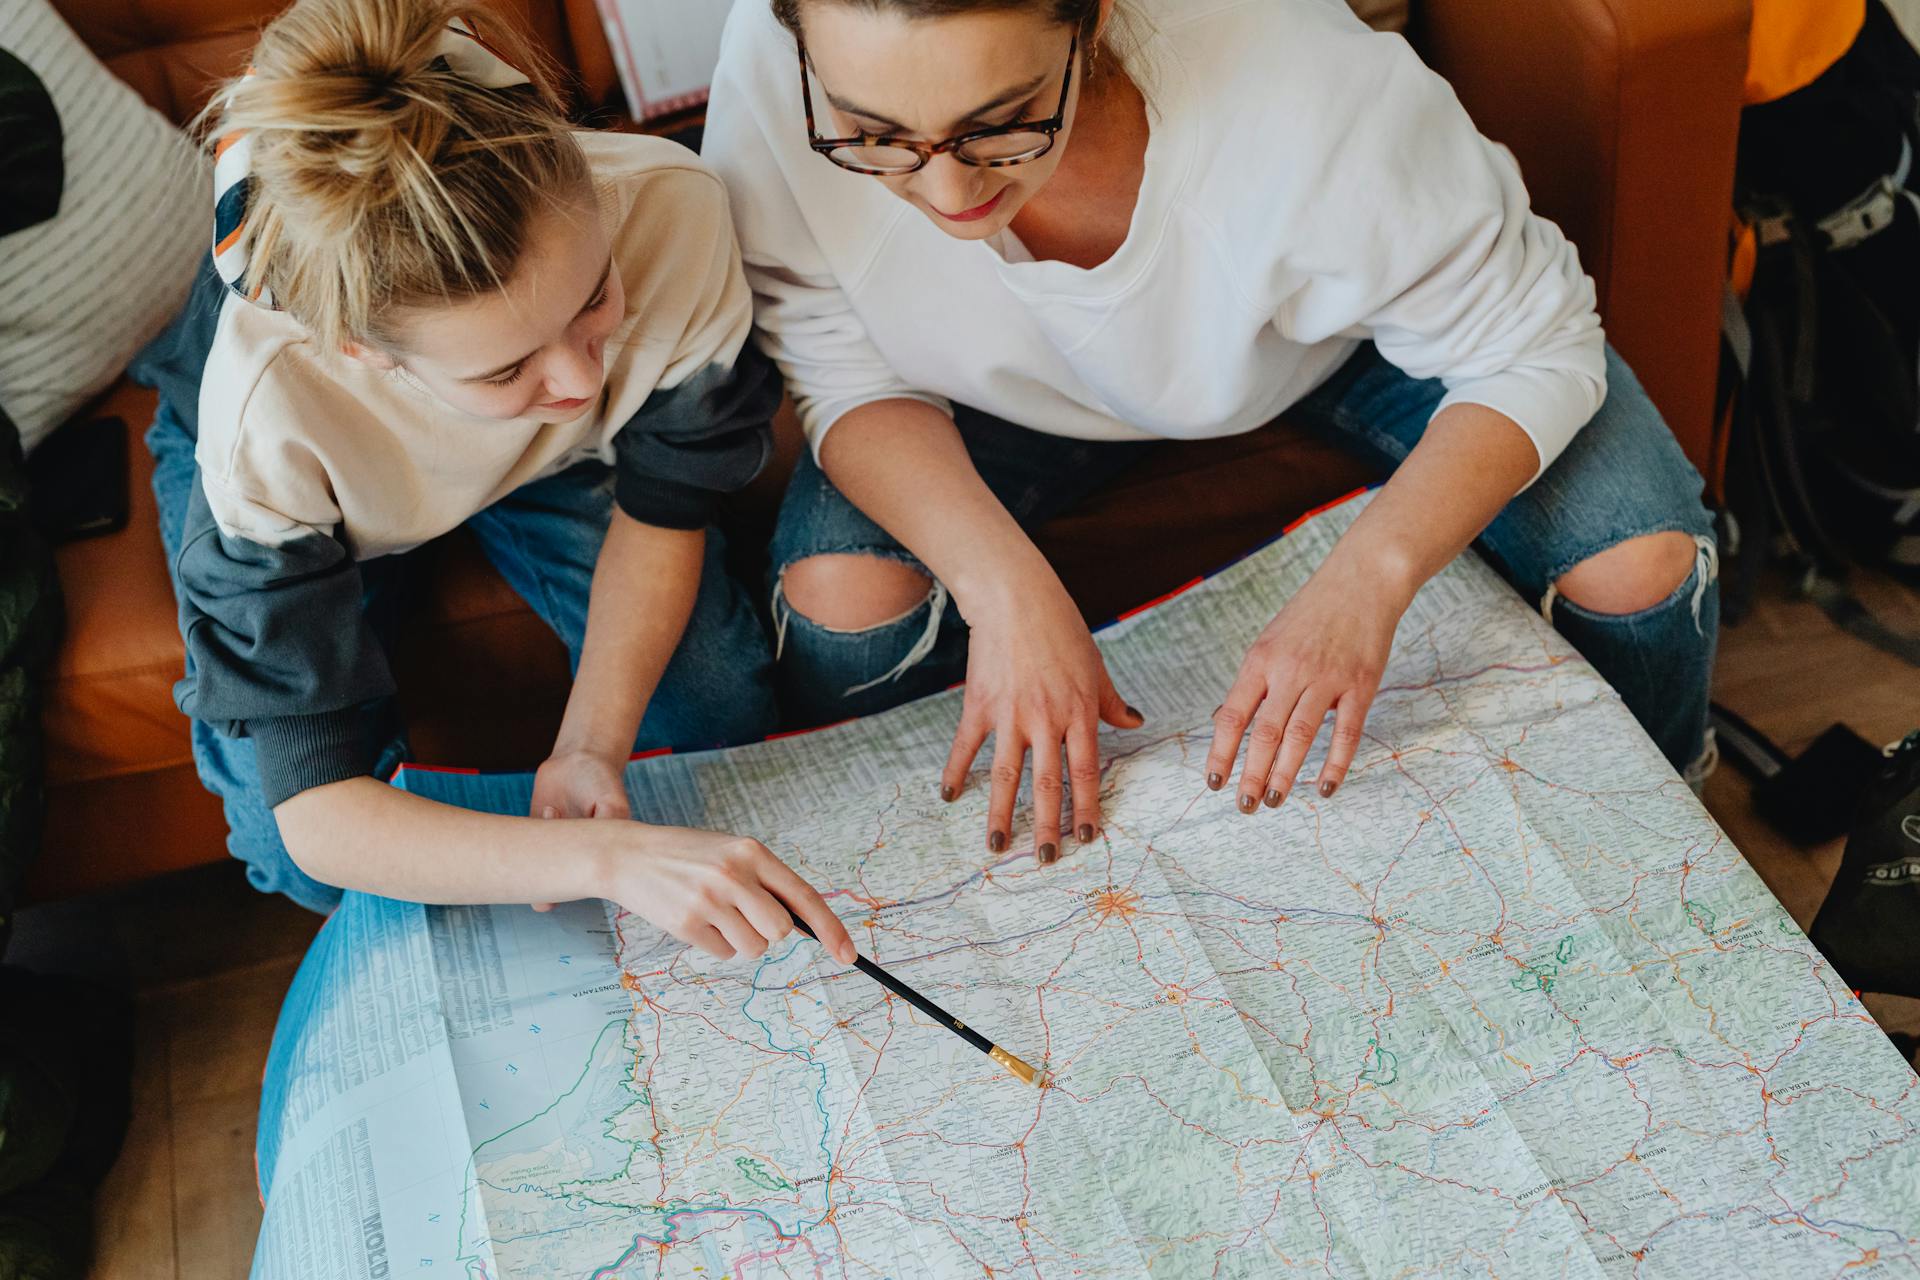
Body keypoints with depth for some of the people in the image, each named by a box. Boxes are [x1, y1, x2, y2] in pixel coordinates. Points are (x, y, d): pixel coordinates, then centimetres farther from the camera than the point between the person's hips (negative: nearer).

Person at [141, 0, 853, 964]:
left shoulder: (671, 213, -40)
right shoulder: (269, 414, -45)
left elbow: (661, 506, -20)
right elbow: (316, 813, -40)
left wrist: (591, 744, -31)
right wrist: (608, 856, -54)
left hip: (547, 453, 2)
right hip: (321, 474, -2)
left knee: (721, 712, -9)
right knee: (308, 870, -13)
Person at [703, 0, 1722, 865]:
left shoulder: (1303, 93, -40)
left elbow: (1533, 352, -26)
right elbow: (851, 380, -21)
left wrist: (1368, 575, -41)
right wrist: (1001, 582, -37)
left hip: (1340, 337, 0)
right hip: (1018, 386, 1)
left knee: (1640, 566, -15)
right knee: (837, 600, -24)